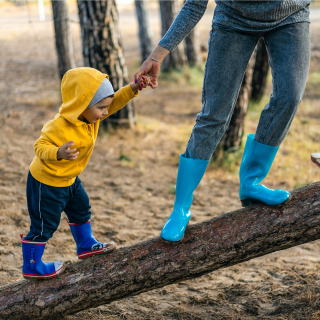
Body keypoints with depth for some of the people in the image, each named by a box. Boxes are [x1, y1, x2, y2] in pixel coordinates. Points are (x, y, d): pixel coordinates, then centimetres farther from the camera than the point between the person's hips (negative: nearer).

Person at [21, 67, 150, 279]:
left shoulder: (89, 115, -8)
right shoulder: (60, 127, -34)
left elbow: (115, 102, -1)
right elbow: (40, 147, -31)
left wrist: (132, 89, -16)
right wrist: (59, 153, -50)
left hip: (68, 178, 9)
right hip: (46, 182, -9)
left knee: (81, 209, 24)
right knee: (44, 225, 2)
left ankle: (86, 245, 45)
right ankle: (31, 267, 17)